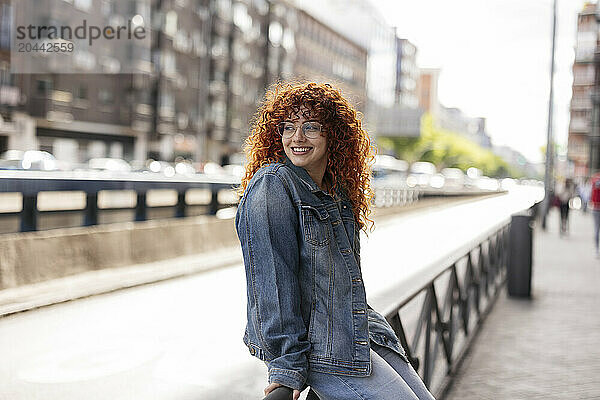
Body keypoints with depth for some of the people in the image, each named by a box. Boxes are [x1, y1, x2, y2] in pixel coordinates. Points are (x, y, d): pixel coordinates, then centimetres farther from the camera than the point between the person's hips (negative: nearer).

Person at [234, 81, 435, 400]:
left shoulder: (337, 189, 11)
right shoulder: (271, 186, -14)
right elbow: (272, 278, -20)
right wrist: (288, 364, -21)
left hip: (357, 330, 8)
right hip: (315, 344, -8)